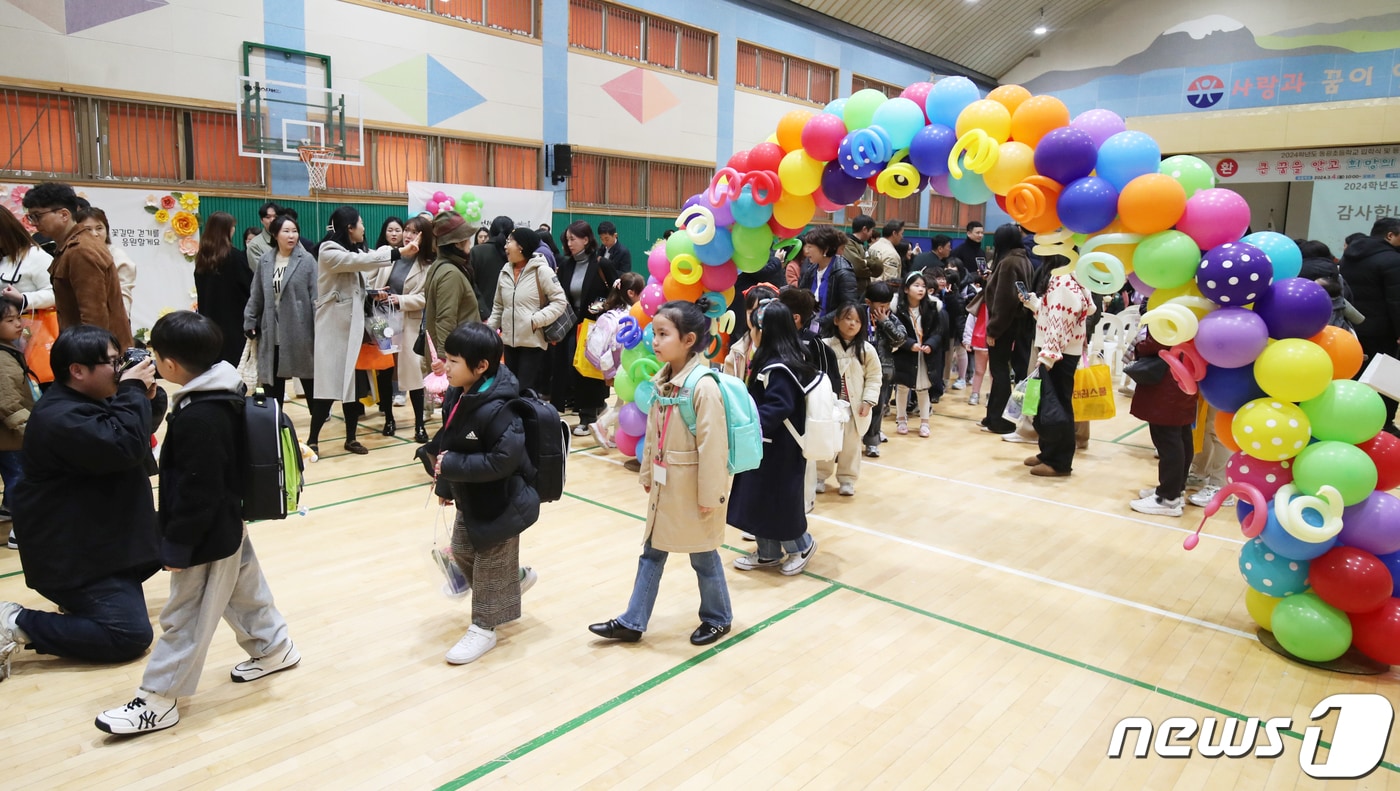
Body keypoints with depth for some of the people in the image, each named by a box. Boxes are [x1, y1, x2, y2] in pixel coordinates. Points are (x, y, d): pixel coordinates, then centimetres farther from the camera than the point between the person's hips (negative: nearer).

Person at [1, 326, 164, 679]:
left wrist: (149, 396, -7)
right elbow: (126, 447, -35)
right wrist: (133, 391, -25)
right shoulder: (60, 418, -25)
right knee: (131, 635, -13)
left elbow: (141, 430, 14)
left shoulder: (91, 399, 8)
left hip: (96, 537, 11)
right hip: (68, 552, -11)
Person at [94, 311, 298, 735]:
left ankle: (157, 700, 14)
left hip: (209, 536, -10)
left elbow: (196, 493, -25)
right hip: (229, 524, 10)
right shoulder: (225, 393, 1)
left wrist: (177, 545, -17)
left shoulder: (198, 418, -28)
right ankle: (273, 648, 40)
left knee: (185, 617, 2)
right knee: (244, 588, 24)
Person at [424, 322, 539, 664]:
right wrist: (445, 484, 15)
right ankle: (516, 576, 47)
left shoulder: (495, 410, -31)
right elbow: (449, 443, 9)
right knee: (462, 552, 25)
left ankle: (484, 628, 27)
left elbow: (503, 460, -34)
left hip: (499, 504, -9)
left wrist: (451, 465, -29)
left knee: (490, 565, 9)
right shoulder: (457, 396, -4)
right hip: (470, 499, 9)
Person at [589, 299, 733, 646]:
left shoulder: (703, 386, -23)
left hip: (693, 487, -7)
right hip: (664, 484, 8)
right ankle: (632, 622, 25)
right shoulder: (661, 381, 2)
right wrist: (647, 474, 15)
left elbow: (713, 446, -21)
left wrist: (709, 495, -18)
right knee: (651, 552, 15)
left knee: (703, 556, 10)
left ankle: (718, 618, 32)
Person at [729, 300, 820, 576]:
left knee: (776, 500, 4)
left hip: (778, 451, -10)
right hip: (771, 447, 10)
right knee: (759, 498, 15)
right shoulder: (788, 360, 8)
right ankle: (768, 553, 27)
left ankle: (802, 545, 25)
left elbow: (777, 409, -30)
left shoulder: (778, 368, -24)